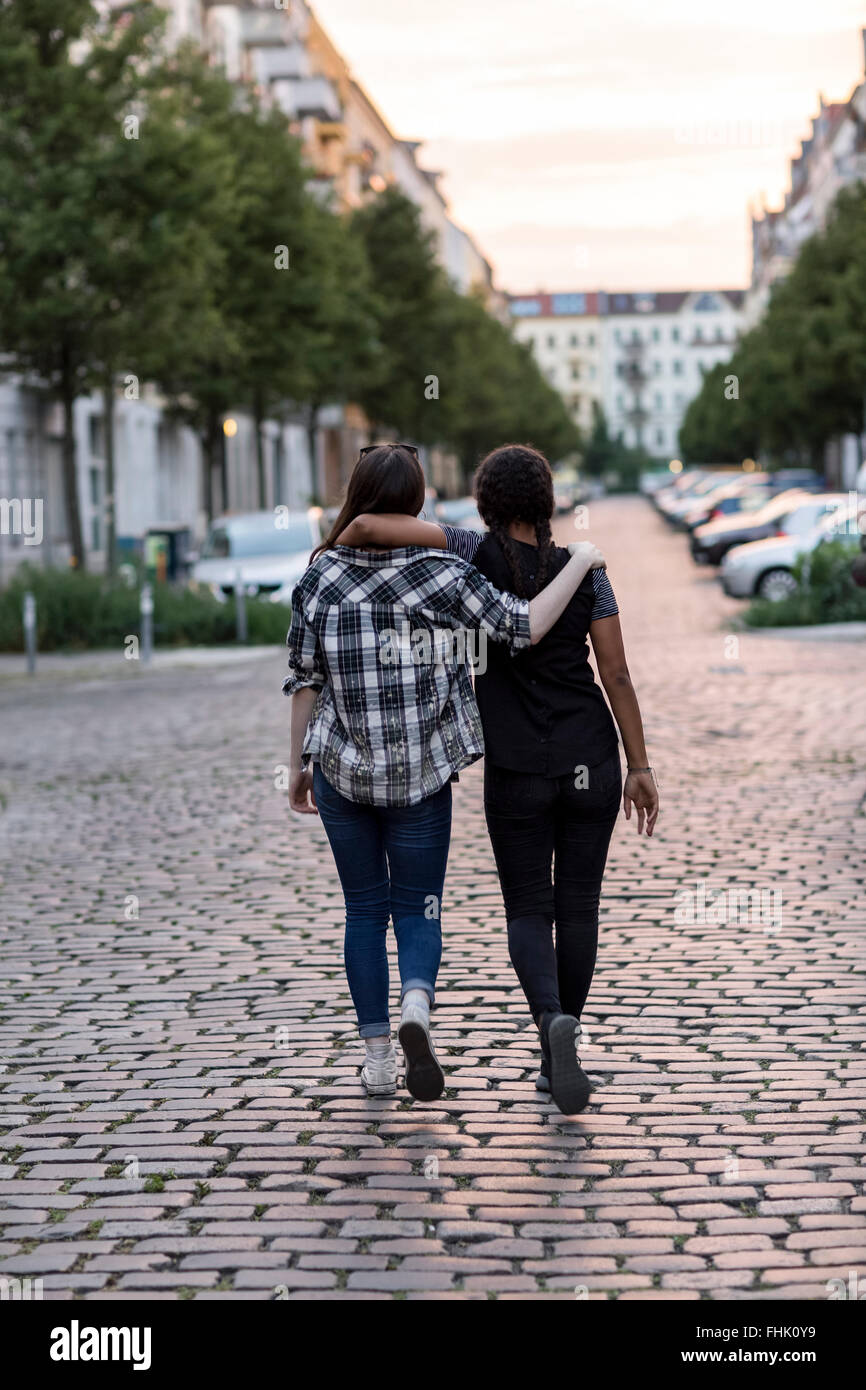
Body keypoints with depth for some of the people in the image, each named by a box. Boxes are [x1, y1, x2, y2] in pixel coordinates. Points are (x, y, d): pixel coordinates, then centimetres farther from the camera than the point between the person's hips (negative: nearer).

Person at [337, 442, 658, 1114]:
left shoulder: (481, 553, -6)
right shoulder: (585, 569, -1)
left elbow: (370, 525, -17)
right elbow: (616, 672, -4)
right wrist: (641, 766, 1)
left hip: (517, 769, -2)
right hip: (591, 760, 2)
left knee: (529, 911, 7)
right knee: (579, 904, 12)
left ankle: (554, 1021, -21)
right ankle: (560, 1058, 15)